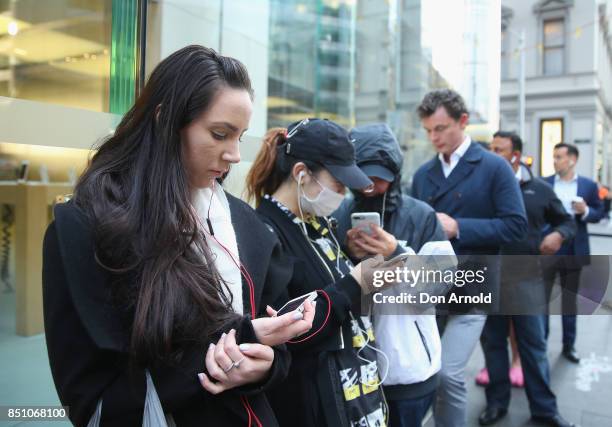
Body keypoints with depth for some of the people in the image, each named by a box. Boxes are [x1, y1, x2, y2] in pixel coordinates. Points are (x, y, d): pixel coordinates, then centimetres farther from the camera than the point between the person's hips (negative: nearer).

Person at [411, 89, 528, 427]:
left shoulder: (494, 167, -5)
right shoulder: (422, 174, 10)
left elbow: (515, 225, -11)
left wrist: (457, 227, -19)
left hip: (471, 289, -5)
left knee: (448, 373, -12)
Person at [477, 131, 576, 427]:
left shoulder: (540, 189, 2)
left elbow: (567, 221, 12)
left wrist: (558, 234, -9)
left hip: (525, 280, 0)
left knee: (533, 345, 10)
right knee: (493, 343, 13)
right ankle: (497, 402, 29)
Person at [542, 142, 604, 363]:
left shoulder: (588, 185, 3)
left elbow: (599, 212, 6)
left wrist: (585, 211, -14)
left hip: (573, 251, 1)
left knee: (570, 300, 13)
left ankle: (569, 345, 25)